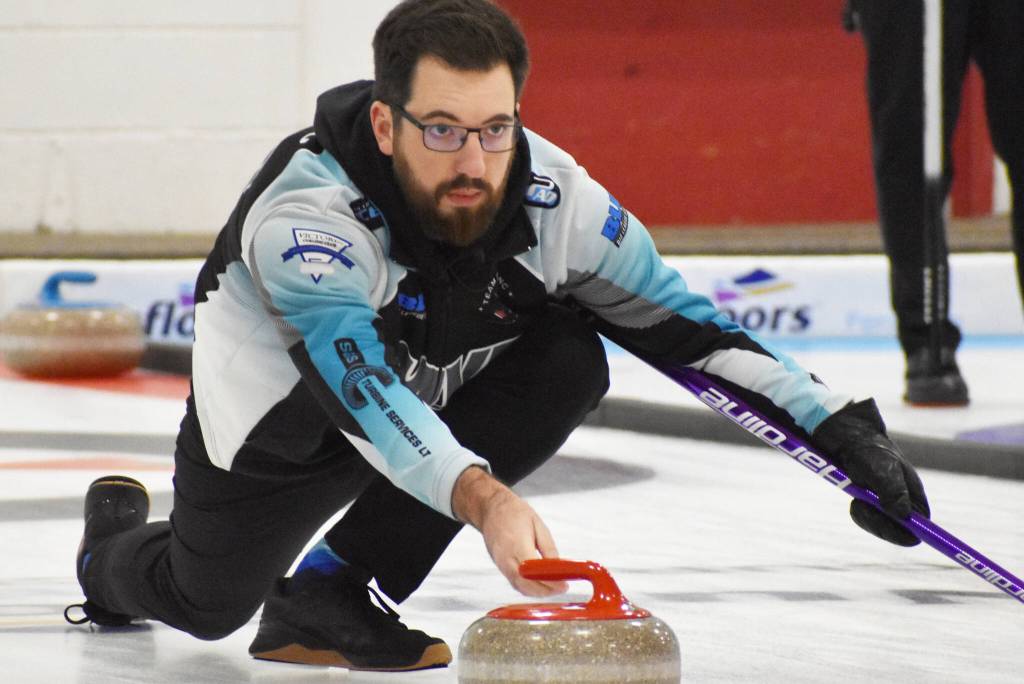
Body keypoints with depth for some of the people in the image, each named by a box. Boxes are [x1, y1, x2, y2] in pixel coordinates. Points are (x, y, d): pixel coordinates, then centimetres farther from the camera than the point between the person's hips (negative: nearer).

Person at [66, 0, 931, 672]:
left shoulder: (552, 195, -26)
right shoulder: (305, 211, -40)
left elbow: (684, 324, -17)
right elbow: (362, 388, -53)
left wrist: (840, 426, -26)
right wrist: (484, 499, -68)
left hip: (434, 396, 3)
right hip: (283, 419, -3)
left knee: (568, 358, -24)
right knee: (204, 605, 11)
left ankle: (331, 596, -15)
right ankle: (117, 544, 52)